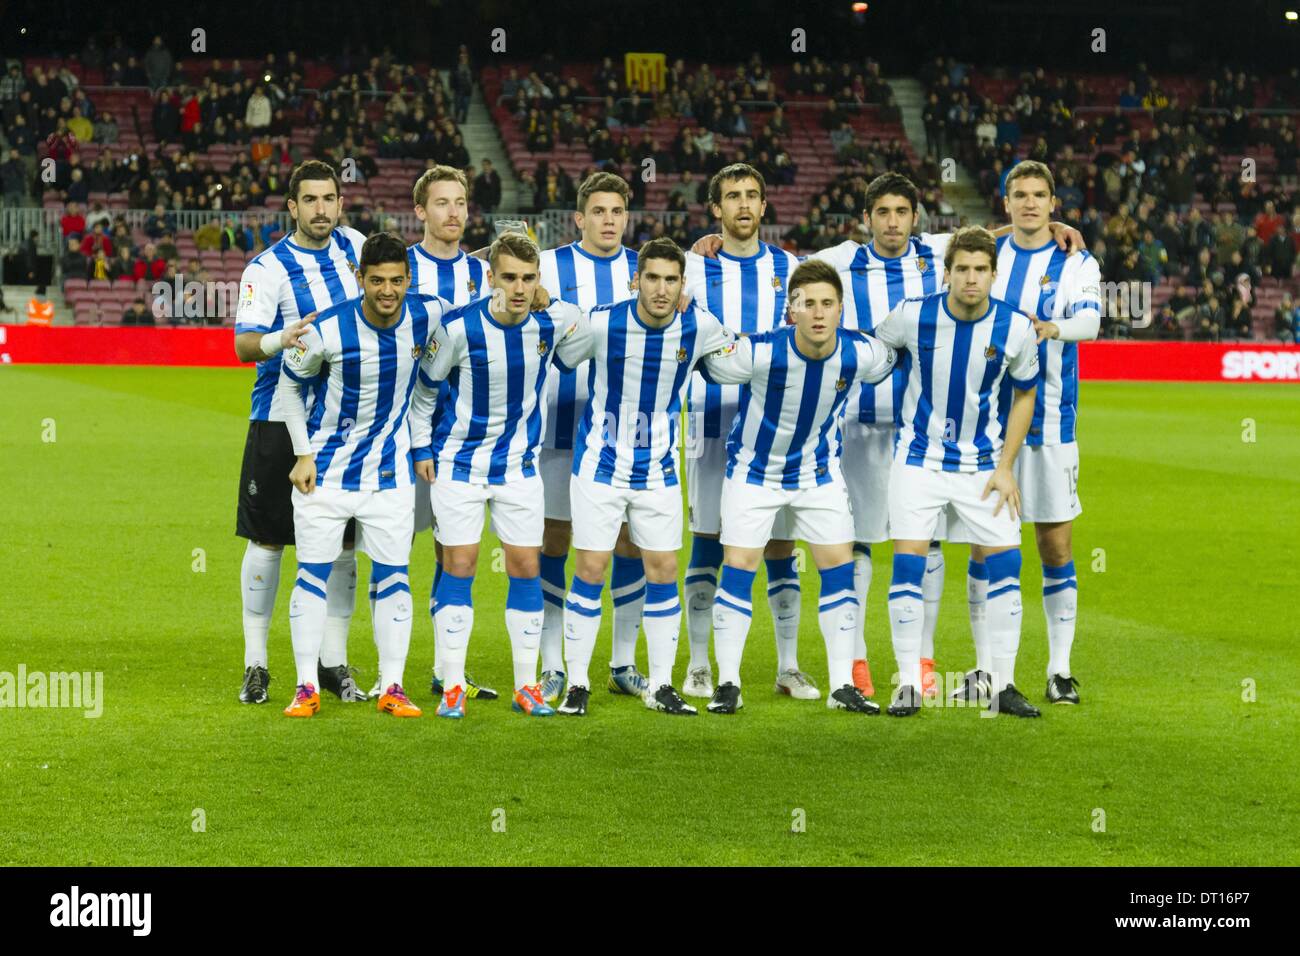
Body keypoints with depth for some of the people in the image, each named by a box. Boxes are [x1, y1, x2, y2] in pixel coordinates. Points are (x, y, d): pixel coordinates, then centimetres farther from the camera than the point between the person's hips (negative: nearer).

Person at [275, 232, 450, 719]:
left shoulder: (426, 316, -12)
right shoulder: (327, 330, -19)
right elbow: (289, 383, -1)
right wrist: (303, 454, -6)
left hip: (390, 472, 2)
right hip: (325, 470, -2)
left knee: (392, 577, 2)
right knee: (313, 576, 0)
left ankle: (392, 688, 9)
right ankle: (307, 687, 8)